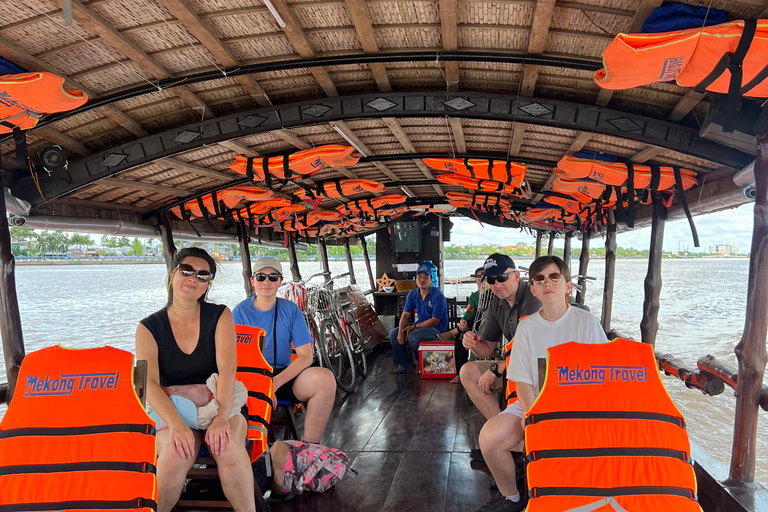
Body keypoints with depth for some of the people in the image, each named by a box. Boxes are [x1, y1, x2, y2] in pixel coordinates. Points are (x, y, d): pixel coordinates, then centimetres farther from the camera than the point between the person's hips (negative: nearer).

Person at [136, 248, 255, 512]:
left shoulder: (219, 316, -2)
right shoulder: (149, 328, -2)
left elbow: (227, 368, -16)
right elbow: (149, 383, -16)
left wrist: (222, 416, -32)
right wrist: (176, 425, -32)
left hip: (219, 406, 0)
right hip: (171, 412, 0)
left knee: (229, 447, -31)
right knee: (176, 453, -32)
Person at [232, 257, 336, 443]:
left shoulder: (291, 310, 2)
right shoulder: (241, 311, 0)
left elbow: (305, 356, -4)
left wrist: (276, 382, -19)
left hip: (285, 376, 2)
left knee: (325, 378, -26)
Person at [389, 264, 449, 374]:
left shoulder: (437, 296, -17)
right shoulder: (412, 294, 3)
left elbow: (435, 321, -19)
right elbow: (405, 315, 0)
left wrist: (414, 326, -19)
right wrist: (401, 331, -17)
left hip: (436, 328, -7)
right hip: (419, 324, 8)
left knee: (413, 336, -31)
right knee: (394, 334, -3)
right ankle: (404, 365, 6)